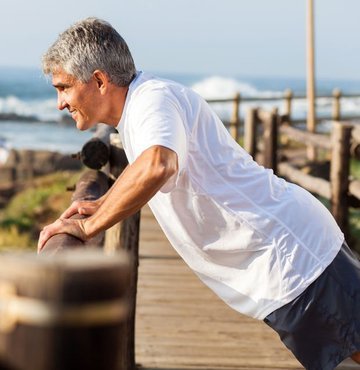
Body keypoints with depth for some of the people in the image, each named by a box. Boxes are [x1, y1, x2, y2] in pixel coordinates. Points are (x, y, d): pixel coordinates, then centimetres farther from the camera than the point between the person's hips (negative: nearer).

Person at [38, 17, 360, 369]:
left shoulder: (154, 98, -19)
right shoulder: (136, 105, 12)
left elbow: (156, 166, -42)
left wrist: (88, 226, -29)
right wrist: (104, 204, 16)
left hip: (291, 255, -10)